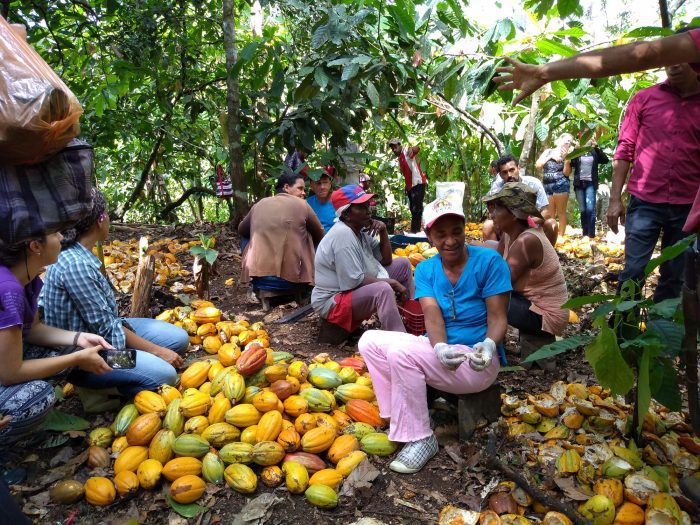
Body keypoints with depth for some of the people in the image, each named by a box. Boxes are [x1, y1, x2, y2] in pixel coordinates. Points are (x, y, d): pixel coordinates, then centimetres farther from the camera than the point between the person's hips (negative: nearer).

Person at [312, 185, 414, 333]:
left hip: (360, 289, 10)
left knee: (403, 263, 10)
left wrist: (383, 232, -7)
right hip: (335, 300, -10)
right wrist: (392, 283, -20)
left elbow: (386, 261, 8)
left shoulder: (362, 230, 2)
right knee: (383, 289, -36)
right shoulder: (343, 234, -25)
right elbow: (354, 281, -29)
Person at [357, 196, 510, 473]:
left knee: (401, 352, -27)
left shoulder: (489, 261, -11)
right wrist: (440, 348, -34)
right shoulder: (425, 269, 2)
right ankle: (397, 418, -9)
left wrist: (489, 344, -35)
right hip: (438, 351, 6)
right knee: (370, 340, -6)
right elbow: (432, 315, -12)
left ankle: (420, 439, -13)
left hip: (477, 361, -6)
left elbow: (498, 318, -12)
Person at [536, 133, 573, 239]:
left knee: (561, 212, -4)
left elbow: (566, 173, -1)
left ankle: (560, 236, -3)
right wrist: (550, 156, -1)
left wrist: (566, 158, -9)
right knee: (550, 214, 5)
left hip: (561, 184, -3)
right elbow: (538, 165, 4)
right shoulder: (548, 151, 14)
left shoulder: (567, 155, 8)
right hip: (547, 185, 3)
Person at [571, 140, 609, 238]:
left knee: (590, 209, -12)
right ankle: (585, 234, 14)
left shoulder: (594, 152, 8)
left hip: (590, 184, -1)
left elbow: (606, 160, -6)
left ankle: (591, 235, -10)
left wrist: (597, 147, -11)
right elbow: (571, 164, -5)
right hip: (579, 184, 2)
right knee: (583, 210, 6)